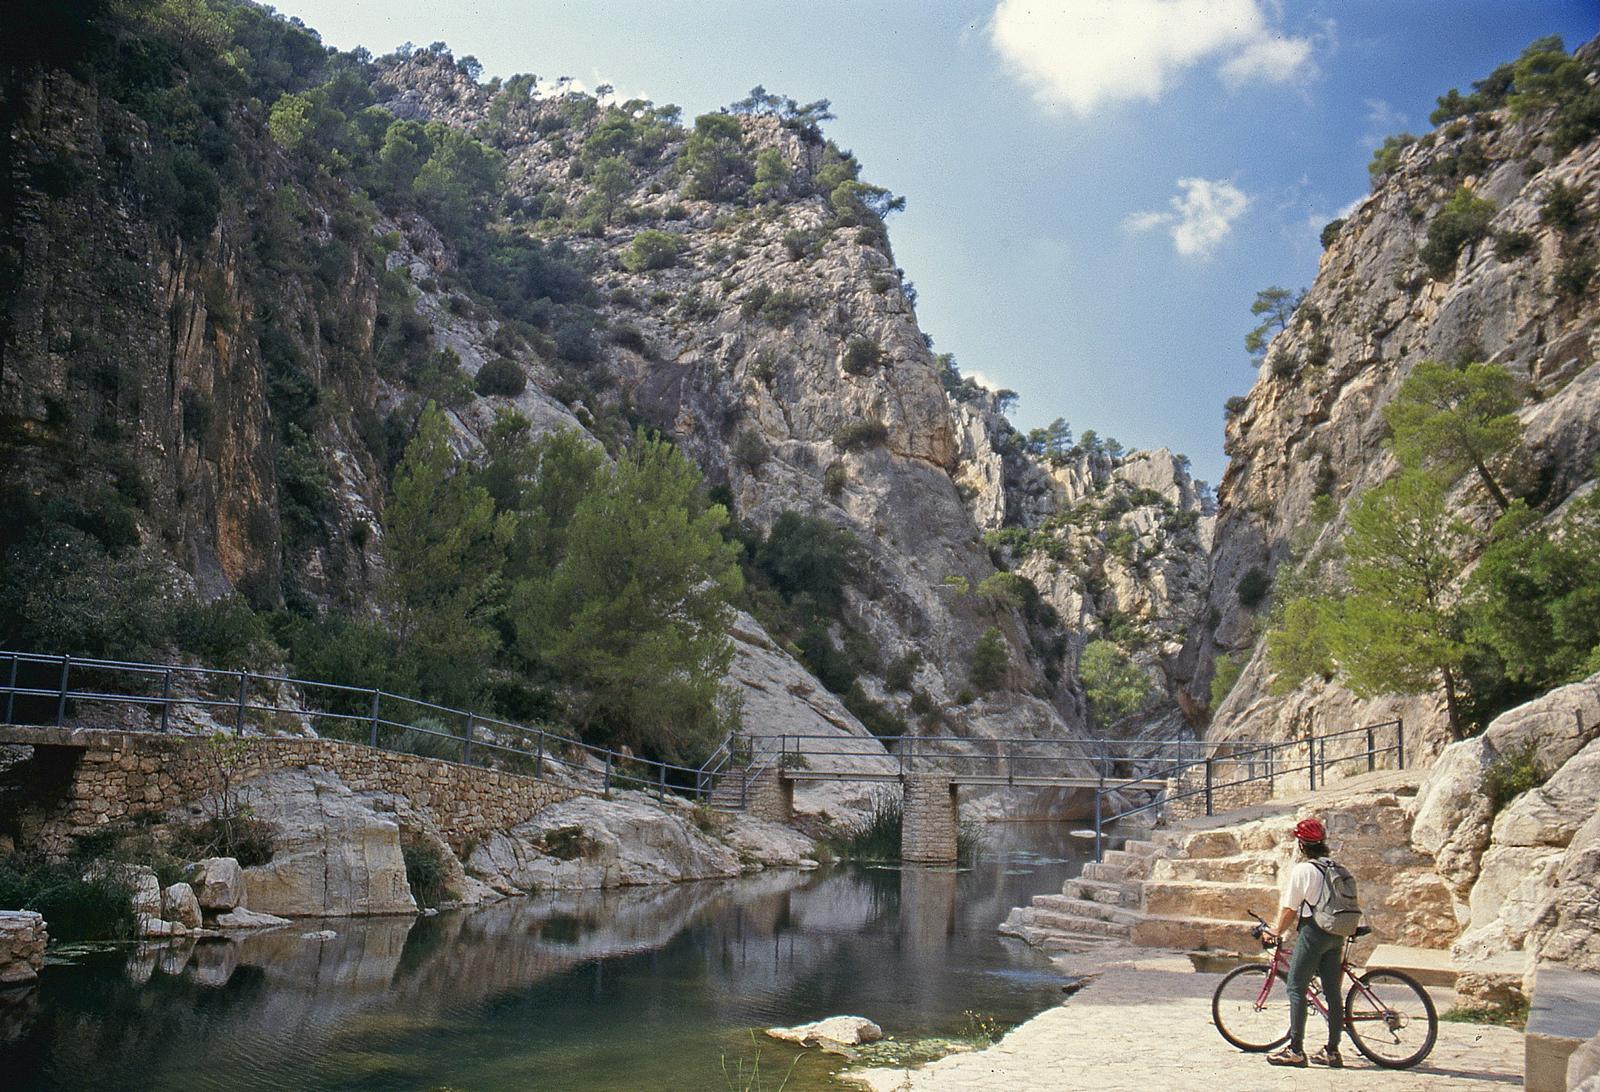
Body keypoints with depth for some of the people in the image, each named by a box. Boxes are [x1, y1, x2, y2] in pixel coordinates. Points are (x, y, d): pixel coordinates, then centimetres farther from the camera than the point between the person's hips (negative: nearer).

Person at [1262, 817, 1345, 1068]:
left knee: (1296, 989, -2)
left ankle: (1295, 1050, -5)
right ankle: (1332, 1051, 13)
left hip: (1313, 931, -7)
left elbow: (1289, 908, -6)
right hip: (1337, 933, 7)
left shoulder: (1302, 869, -9)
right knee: (1332, 992, 9)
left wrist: (1277, 931, 8)